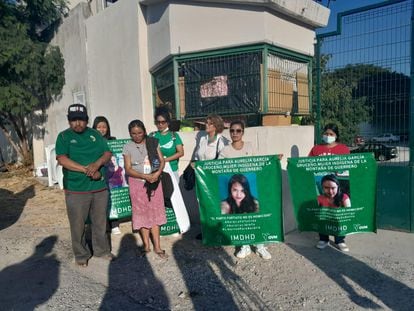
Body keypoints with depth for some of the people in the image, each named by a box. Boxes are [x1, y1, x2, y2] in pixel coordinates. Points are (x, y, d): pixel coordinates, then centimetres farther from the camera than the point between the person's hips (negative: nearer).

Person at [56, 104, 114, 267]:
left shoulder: (95, 134, 9)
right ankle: (81, 255, 25)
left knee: (100, 221, 14)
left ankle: (102, 250, 30)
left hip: (99, 186, 3)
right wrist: (86, 170, -20)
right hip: (76, 189, -3)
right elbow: (62, 159, -14)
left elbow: (107, 153, 3)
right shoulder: (64, 136, -1)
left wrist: (97, 164, -18)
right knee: (78, 224, 6)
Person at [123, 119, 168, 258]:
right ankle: (146, 245, 18)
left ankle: (157, 246, 11)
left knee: (155, 212, 3)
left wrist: (157, 173, -17)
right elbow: (128, 169, -6)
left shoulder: (153, 143, 3)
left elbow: (162, 161, 2)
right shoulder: (128, 147, -1)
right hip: (137, 183, -1)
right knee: (142, 213, 5)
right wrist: (145, 176, -19)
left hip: (155, 182, 1)